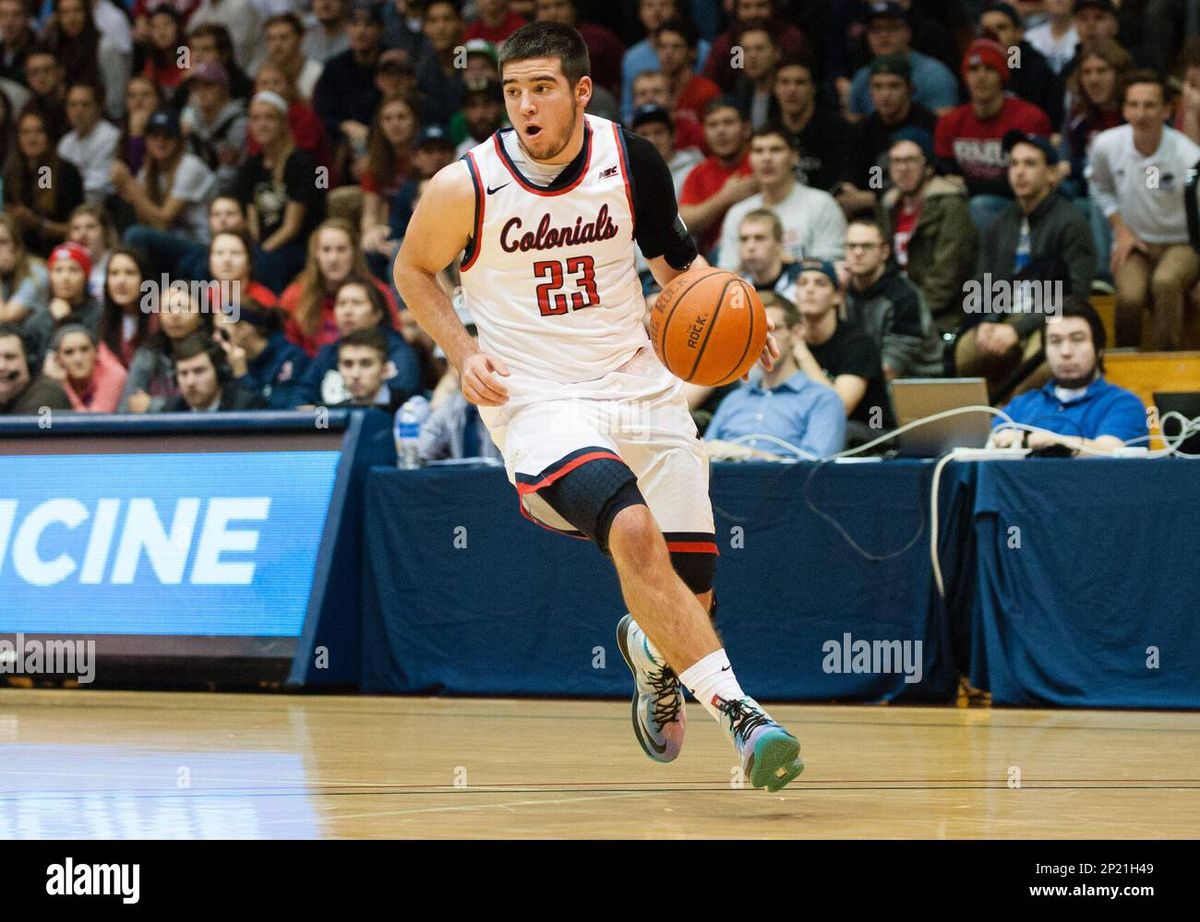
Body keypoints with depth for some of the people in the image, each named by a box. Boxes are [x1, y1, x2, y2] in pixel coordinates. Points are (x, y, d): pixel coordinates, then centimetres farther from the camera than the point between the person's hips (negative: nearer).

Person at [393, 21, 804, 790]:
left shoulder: (632, 161, -4)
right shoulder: (467, 186, -11)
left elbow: (672, 252, 14)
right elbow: (414, 270, 8)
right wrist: (463, 351, -7)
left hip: (641, 388, 4)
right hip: (538, 402, -4)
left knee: (689, 595, 4)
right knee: (634, 532, -32)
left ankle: (650, 651, 44)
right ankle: (737, 712, -30)